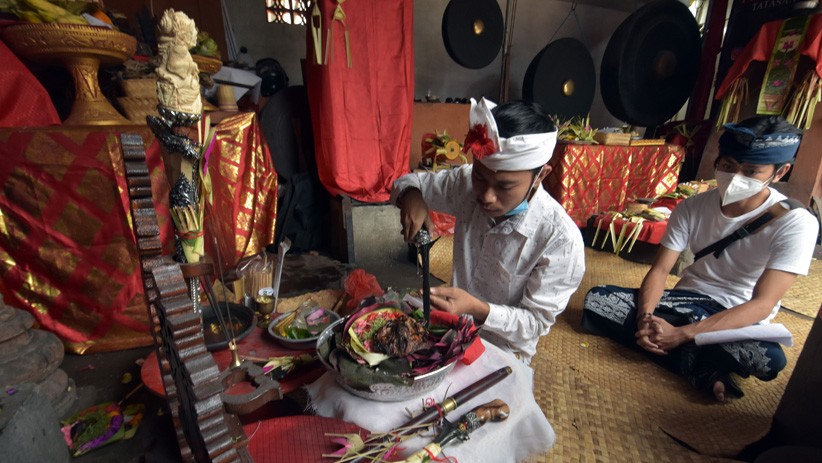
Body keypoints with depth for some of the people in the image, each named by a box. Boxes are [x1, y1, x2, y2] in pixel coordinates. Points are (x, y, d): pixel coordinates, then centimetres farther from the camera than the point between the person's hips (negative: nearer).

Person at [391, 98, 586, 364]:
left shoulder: (561, 240, -25)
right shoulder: (468, 183, -14)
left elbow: (536, 322, -17)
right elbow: (411, 181, -1)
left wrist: (477, 309, -34)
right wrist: (411, 196, -24)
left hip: (502, 351, -4)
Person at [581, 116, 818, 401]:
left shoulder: (795, 223, -14)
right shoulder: (692, 207, -6)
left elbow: (762, 304, -22)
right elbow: (659, 270, -9)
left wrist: (681, 334, -33)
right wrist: (645, 318, -29)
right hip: (685, 301, 4)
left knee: (770, 359, -39)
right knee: (596, 298, -20)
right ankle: (701, 370, -19)